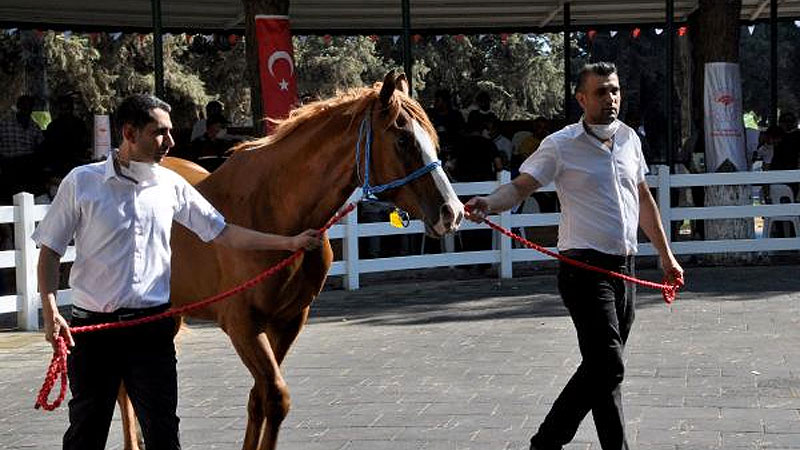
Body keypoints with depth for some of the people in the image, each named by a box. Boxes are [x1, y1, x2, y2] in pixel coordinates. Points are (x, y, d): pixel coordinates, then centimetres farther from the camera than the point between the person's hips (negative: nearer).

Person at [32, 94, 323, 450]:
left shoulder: (172, 186, 5)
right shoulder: (82, 182, -4)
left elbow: (223, 233, 11)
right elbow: (49, 251, -1)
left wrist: (290, 243, 6)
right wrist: (50, 313, -15)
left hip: (152, 328, 2)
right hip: (93, 327, -2)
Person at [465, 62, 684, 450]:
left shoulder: (629, 139, 13)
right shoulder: (560, 145, -6)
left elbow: (643, 199, 22)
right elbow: (521, 186, -11)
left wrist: (666, 255, 24)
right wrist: (489, 204, -32)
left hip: (623, 268, 7)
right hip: (585, 268, -7)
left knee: (599, 369, 11)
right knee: (608, 367, -13)